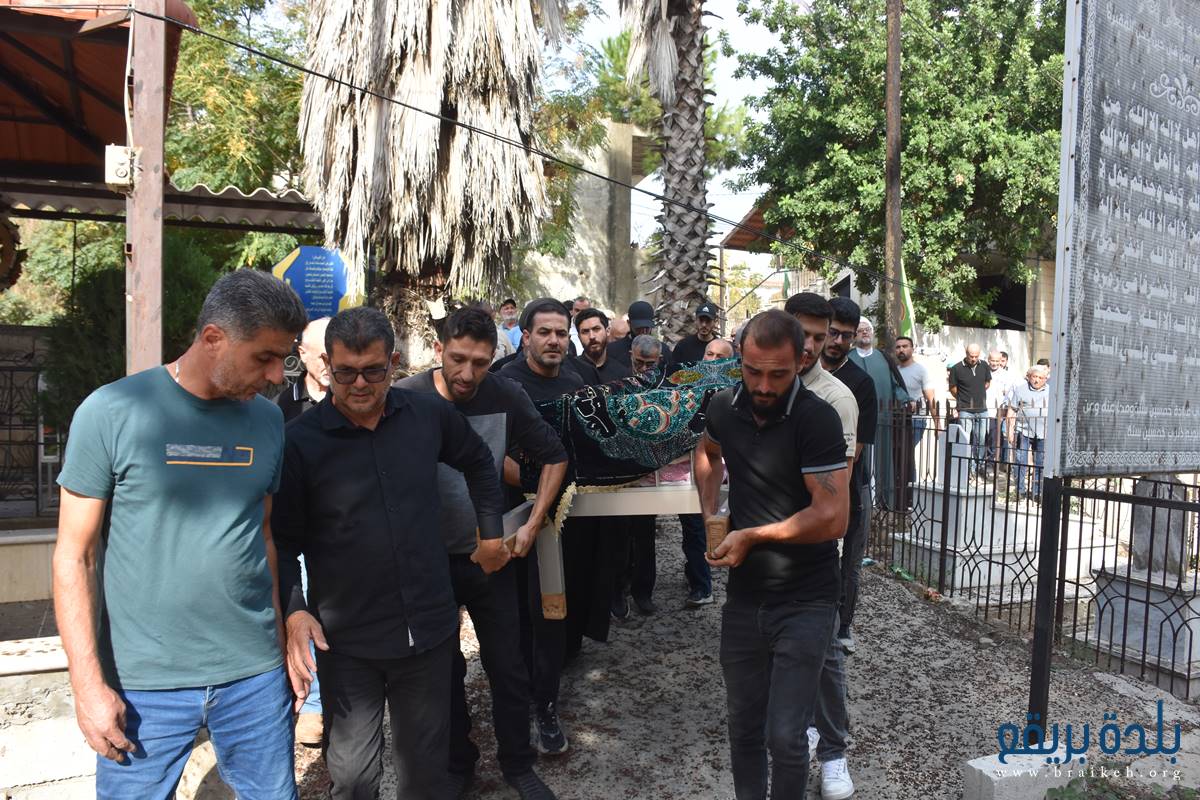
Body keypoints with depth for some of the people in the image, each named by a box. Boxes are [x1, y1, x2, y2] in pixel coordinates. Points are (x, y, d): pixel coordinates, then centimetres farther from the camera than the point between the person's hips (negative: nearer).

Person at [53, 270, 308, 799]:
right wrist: (88, 683, -8)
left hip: (254, 675, 3)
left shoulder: (267, 421, 3)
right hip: (144, 683, -3)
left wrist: (284, 638, 8)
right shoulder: (111, 413, -8)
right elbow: (75, 556, -5)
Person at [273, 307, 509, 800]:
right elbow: (283, 541, -6)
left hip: (429, 629, 3)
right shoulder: (299, 441, -11)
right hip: (346, 641, -2)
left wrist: (492, 533, 15)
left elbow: (477, 462, 16)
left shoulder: (428, 415, -3)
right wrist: (294, 611, -20)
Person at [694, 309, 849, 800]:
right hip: (743, 597, 5)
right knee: (744, 727, 17)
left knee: (785, 737, -5)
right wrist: (709, 514, 8)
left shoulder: (816, 419, -19)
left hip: (804, 603, -5)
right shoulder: (724, 408, -2)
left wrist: (752, 535, -17)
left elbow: (833, 517, -25)